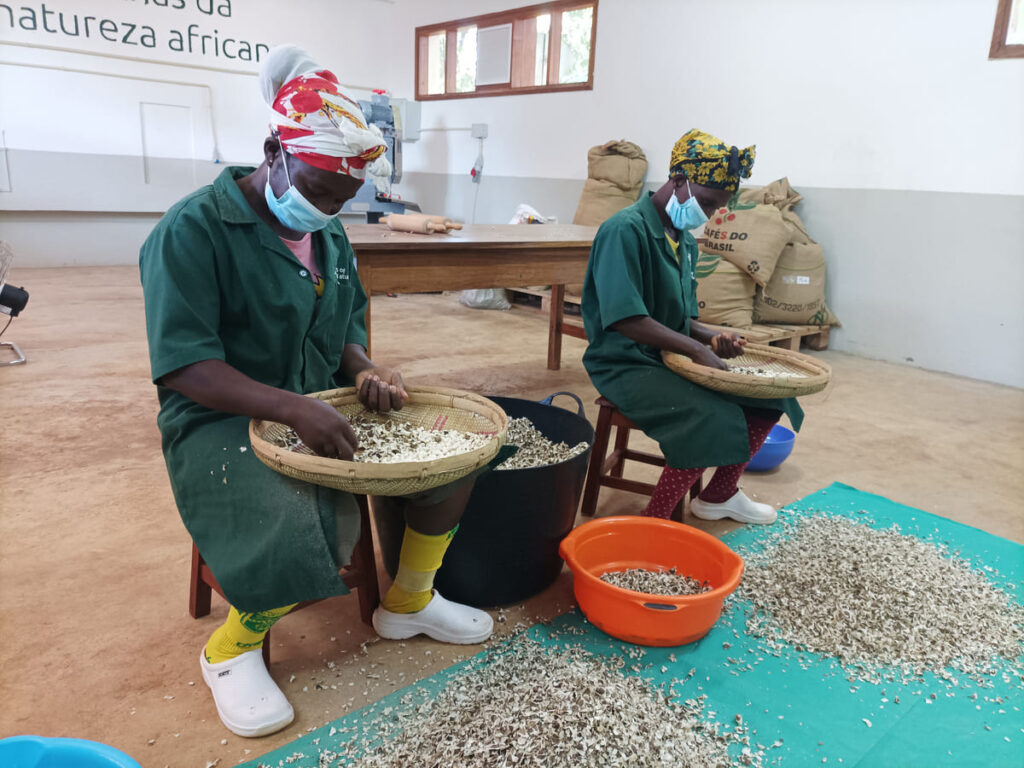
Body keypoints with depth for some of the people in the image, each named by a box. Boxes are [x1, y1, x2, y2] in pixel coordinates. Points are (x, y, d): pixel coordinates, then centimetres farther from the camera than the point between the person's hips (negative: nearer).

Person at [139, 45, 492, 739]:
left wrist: (365, 369, -7)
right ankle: (233, 648, 2)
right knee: (308, 535, -33)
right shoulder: (194, 230, -15)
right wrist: (294, 409, -35)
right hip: (222, 423, -7)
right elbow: (184, 367, -22)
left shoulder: (330, 234, 9)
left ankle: (409, 602, 16)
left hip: (320, 408, 7)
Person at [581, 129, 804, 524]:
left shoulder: (686, 241, 12)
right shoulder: (626, 229, -16)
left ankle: (719, 494, 22)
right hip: (625, 364, -9)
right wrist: (697, 349, -23)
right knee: (716, 419, -30)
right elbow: (625, 318, -25)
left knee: (769, 394, 6)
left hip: (673, 356, 9)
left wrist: (711, 339, -4)